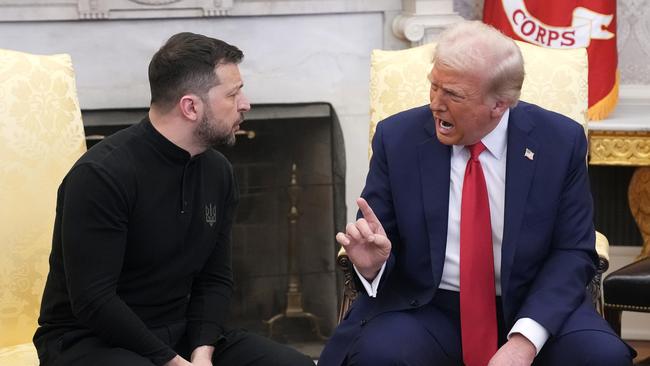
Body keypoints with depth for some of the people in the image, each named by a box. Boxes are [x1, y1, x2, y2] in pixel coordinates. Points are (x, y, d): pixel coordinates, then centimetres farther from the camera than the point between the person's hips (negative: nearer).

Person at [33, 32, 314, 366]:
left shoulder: (218, 172, 5)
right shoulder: (100, 175, -18)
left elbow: (215, 279, 8)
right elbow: (93, 301, -21)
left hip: (181, 333, 7)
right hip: (91, 339, -7)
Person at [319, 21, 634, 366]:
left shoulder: (560, 141, -4)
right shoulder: (398, 138, -4)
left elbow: (573, 252, -4)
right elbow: (379, 245, 2)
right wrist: (372, 263, -23)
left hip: (529, 309, 1)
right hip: (426, 310, 0)